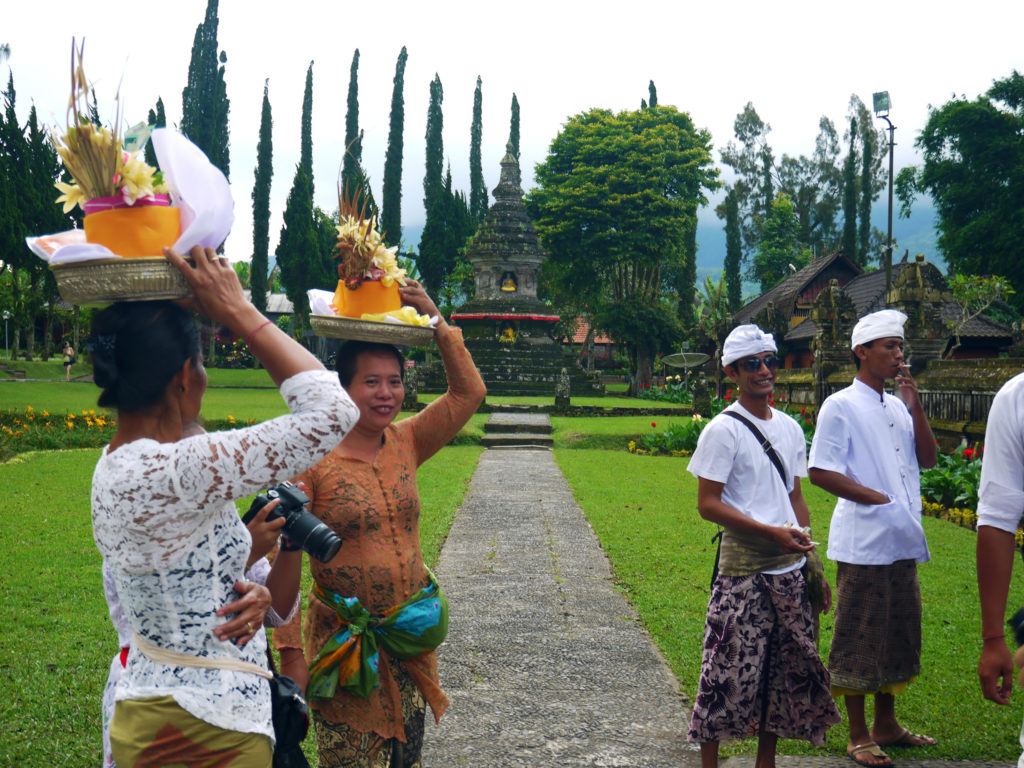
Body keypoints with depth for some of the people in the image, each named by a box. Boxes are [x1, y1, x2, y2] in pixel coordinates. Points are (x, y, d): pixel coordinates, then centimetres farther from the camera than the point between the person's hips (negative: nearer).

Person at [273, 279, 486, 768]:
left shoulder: (406, 444, 4)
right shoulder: (312, 459, -12)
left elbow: (468, 392, 0)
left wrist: (436, 322, -10)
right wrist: (290, 651, -14)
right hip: (342, 642, -5)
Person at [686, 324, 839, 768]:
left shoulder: (790, 428, 13)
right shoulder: (723, 430, -8)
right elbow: (707, 504, -12)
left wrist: (814, 565, 13)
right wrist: (771, 532, -18)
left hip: (790, 571, 7)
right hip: (743, 571, -6)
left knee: (788, 671, 11)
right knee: (728, 672, -4)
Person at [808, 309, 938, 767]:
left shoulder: (898, 407, 14)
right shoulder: (841, 406, -9)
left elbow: (928, 459, 11)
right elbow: (820, 472, -13)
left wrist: (915, 407, -1)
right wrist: (879, 499, -15)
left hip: (902, 541, 8)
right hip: (863, 543, -8)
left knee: (898, 635, 15)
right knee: (858, 639, 0)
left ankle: (886, 725, 29)